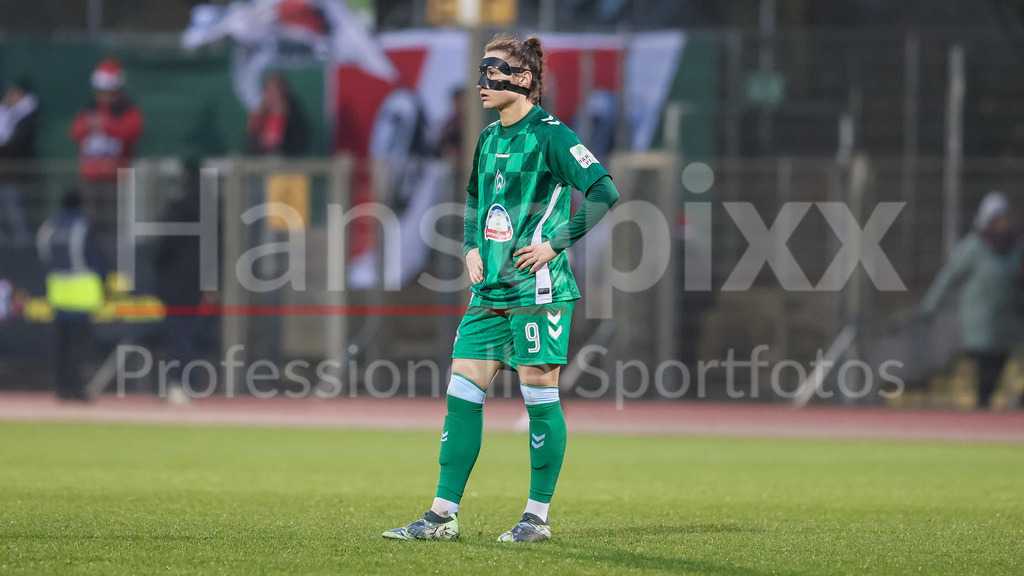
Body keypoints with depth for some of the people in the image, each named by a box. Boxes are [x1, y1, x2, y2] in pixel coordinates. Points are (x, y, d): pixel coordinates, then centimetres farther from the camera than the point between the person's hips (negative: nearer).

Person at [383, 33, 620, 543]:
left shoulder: (550, 135, -10)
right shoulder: (489, 138, 14)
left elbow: (604, 191, -16)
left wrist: (555, 243, -16)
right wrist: (472, 247, 16)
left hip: (537, 289, -8)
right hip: (490, 290, 8)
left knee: (539, 395, -2)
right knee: (462, 394, 3)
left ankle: (538, 516, 7)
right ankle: (443, 515, 5)